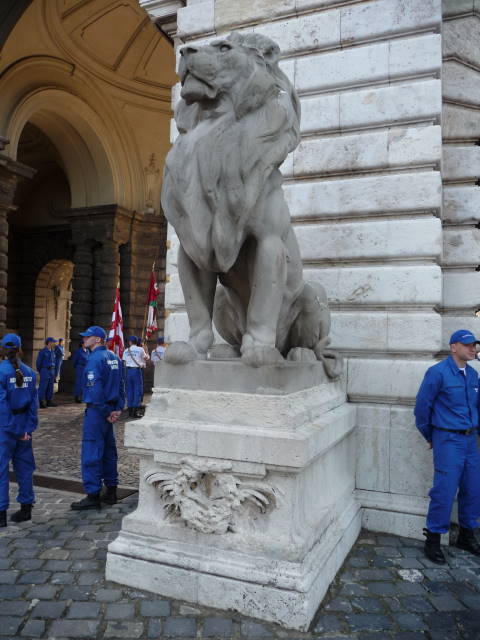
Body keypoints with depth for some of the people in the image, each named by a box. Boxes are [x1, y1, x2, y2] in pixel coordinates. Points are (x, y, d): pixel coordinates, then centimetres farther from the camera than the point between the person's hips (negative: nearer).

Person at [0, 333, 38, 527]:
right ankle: (26, 507, 22)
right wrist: (28, 429, 0)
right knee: (24, 466, 13)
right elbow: (34, 402, -1)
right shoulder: (29, 372, 1)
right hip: (24, 424, 5)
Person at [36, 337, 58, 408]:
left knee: (50, 387, 10)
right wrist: (40, 371, 3)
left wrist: (54, 372, 14)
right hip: (45, 370, -7)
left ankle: (49, 401, 17)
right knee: (43, 387, -6)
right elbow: (38, 362, -3)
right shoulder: (42, 351, -7)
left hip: (52, 371, 7)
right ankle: (41, 402, -2)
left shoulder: (52, 351, 13)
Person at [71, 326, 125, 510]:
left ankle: (93, 496, 2)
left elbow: (95, 390, -21)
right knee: (109, 450, 15)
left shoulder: (95, 359, -15)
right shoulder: (114, 358, 12)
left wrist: (105, 413, -14)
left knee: (91, 452, -2)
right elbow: (121, 385, 13)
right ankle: (111, 491, 24)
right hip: (110, 409, 9)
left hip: (96, 410, -9)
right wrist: (118, 408, 8)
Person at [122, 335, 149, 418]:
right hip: (137, 370, -4)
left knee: (129, 390, 10)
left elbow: (124, 361, 8)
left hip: (128, 370, 4)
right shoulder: (140, 349, -2)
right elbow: (146, 358, 12)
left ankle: (130, 410, 13)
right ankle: (135, 411, -4)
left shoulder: (126, 351, 6)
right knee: (138, 390, 0)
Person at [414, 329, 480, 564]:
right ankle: (433, 541, 10)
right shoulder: (438, 373, -11)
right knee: (445, 492, -4)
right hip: (448, 441, -6)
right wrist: (430, 437, 2)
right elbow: (422, 406, -7)